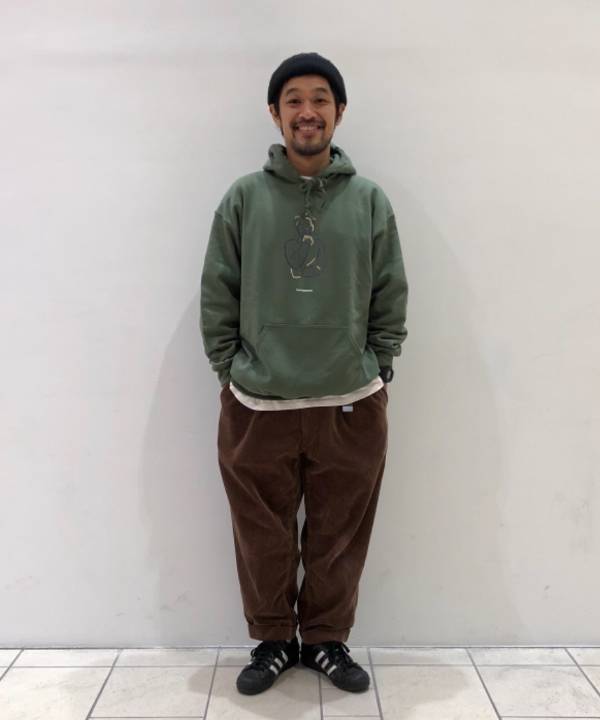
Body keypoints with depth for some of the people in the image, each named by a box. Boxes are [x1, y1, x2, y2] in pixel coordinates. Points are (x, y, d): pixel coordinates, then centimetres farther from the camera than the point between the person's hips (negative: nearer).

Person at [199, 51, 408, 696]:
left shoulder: (370, 200, 4)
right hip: (256, 408, 0)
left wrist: (376, 375, 2)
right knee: (263, 539, 11)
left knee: (339, 540, 12)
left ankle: (327, 640, 34)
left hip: (351, 407, 1)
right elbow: (216, 299, 3)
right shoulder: (243, 198, 2)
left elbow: (391, 301, 6)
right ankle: (271, 642, 34)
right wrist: (230, 374, 0)